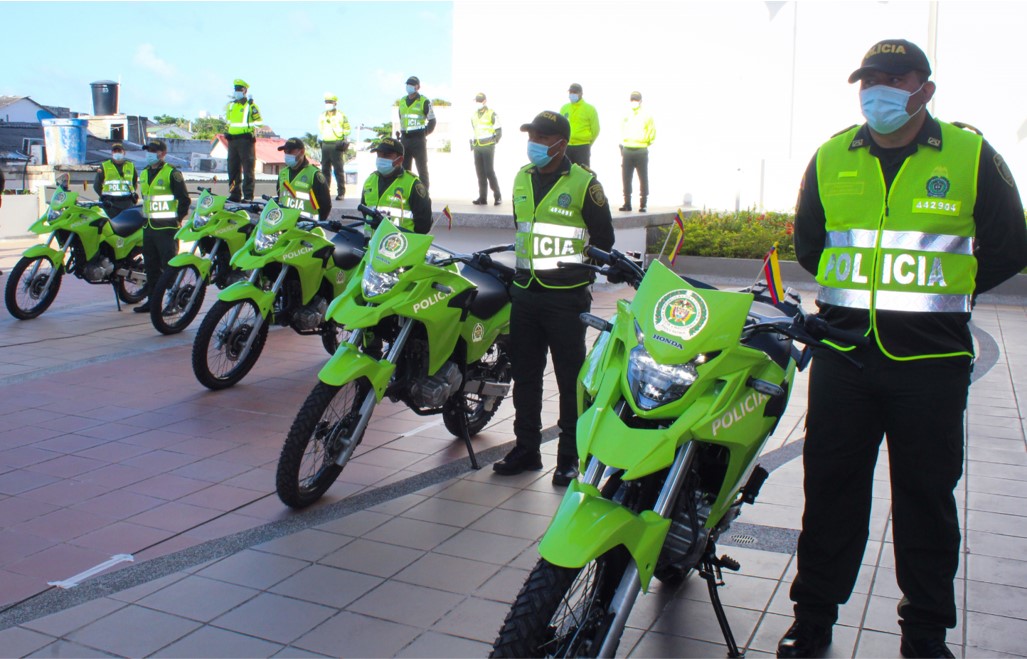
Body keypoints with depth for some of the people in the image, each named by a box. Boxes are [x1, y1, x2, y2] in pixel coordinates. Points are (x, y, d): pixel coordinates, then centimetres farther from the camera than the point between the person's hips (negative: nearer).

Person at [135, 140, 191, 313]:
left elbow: (184, 199, -9)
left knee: (170, 266, -8)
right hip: (148, 227, 8)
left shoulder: (172, 173, -8)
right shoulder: (144, 174, 16)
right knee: (151, 266, 11)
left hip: (166, 227, -8)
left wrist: (177, 219, -8)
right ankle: (152, 300, 19)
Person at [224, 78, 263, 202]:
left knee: (248, 169, -6)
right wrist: (228, 132, 17)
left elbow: (259, 121, -6)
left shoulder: (250, 105, -2)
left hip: (246, 139, -7)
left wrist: (251, 131, -16)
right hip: (232, 140, 7)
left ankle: (248, 195, -6)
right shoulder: (230, 105, 17)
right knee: (233, 169, 8)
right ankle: (234, 194, 14)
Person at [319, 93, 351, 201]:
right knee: (325, 170, 7)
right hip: (325, 145, 6)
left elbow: (347, 129, 1)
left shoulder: (341, 115, -1)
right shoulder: (322, 116, 16)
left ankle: (341, 192, -2)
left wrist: (344, 141, -6)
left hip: (336, 145, -6)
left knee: (338, 170, -5)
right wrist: (320, 141, 17)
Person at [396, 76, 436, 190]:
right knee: (404, 168, 8)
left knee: (422, 168, -2)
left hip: (418, 140, -6)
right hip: (404, 140, 6)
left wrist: (424, 133, -4)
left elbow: (432, 121, 0)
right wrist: (402, 132, 16)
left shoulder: (424, 102, -4)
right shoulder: (402, 101, 13)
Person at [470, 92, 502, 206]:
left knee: (489, 171, -11)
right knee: (480, 173, 4)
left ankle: (497, 196, -2)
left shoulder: (492, 114, -3)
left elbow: (499, 131, 0)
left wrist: (493, 142, -5)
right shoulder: (473, 115, 14)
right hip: (477, 147, 6)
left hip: (488, 147, -6)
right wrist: (472, 143, 14)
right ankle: (482, 198, 6)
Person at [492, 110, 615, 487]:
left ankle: (569, 456, 9)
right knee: (524, 374, 11)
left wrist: (582, 274, -3)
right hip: (525, 293, 6)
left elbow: (603, 237, -1)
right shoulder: (522, 179, 13)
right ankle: (526, 448, 23)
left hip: (566, 297, -6)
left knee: (570, 378, 1)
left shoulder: (583, 183, -6)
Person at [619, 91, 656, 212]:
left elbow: (652, 134, 4)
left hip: (641, 151, -3)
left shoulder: (647, 116, 3)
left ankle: (643, 204, 2)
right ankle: (627, 203, 10)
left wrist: (645, 143, -3)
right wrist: (621, 145, 9)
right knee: (626, 179, 3)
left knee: (643, 179, -1)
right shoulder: (626, 116, 13)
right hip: (627, 151, 3)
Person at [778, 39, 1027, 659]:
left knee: (927, 496, 8)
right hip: (841, 352, 2)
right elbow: (808, 241, 20)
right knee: (831, 489, 9)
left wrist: (939, 293, 7)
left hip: (931, 359, -2)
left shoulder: (971, 156, 0)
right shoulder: (830, 159, 7)